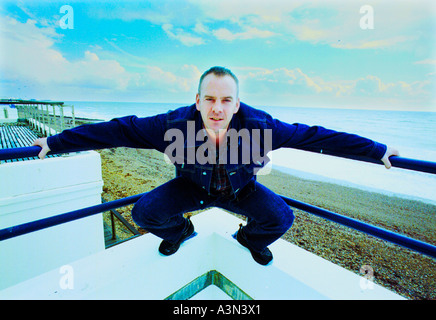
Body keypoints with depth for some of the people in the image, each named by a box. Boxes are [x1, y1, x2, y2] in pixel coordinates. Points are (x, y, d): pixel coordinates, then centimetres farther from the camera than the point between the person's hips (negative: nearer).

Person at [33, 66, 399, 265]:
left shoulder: (258, 125, -29)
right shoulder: (176, 123, -30)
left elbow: (315, 135, -22)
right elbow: (117, 130, -21)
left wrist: (378, 150, -17)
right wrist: (56, 142, -17)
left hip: (240, 190, 0)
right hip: (192, 187, 1)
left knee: (281, 218, -21)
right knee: (144, 213, -17)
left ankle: (251, 238, 18)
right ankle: (180, 230, 21)